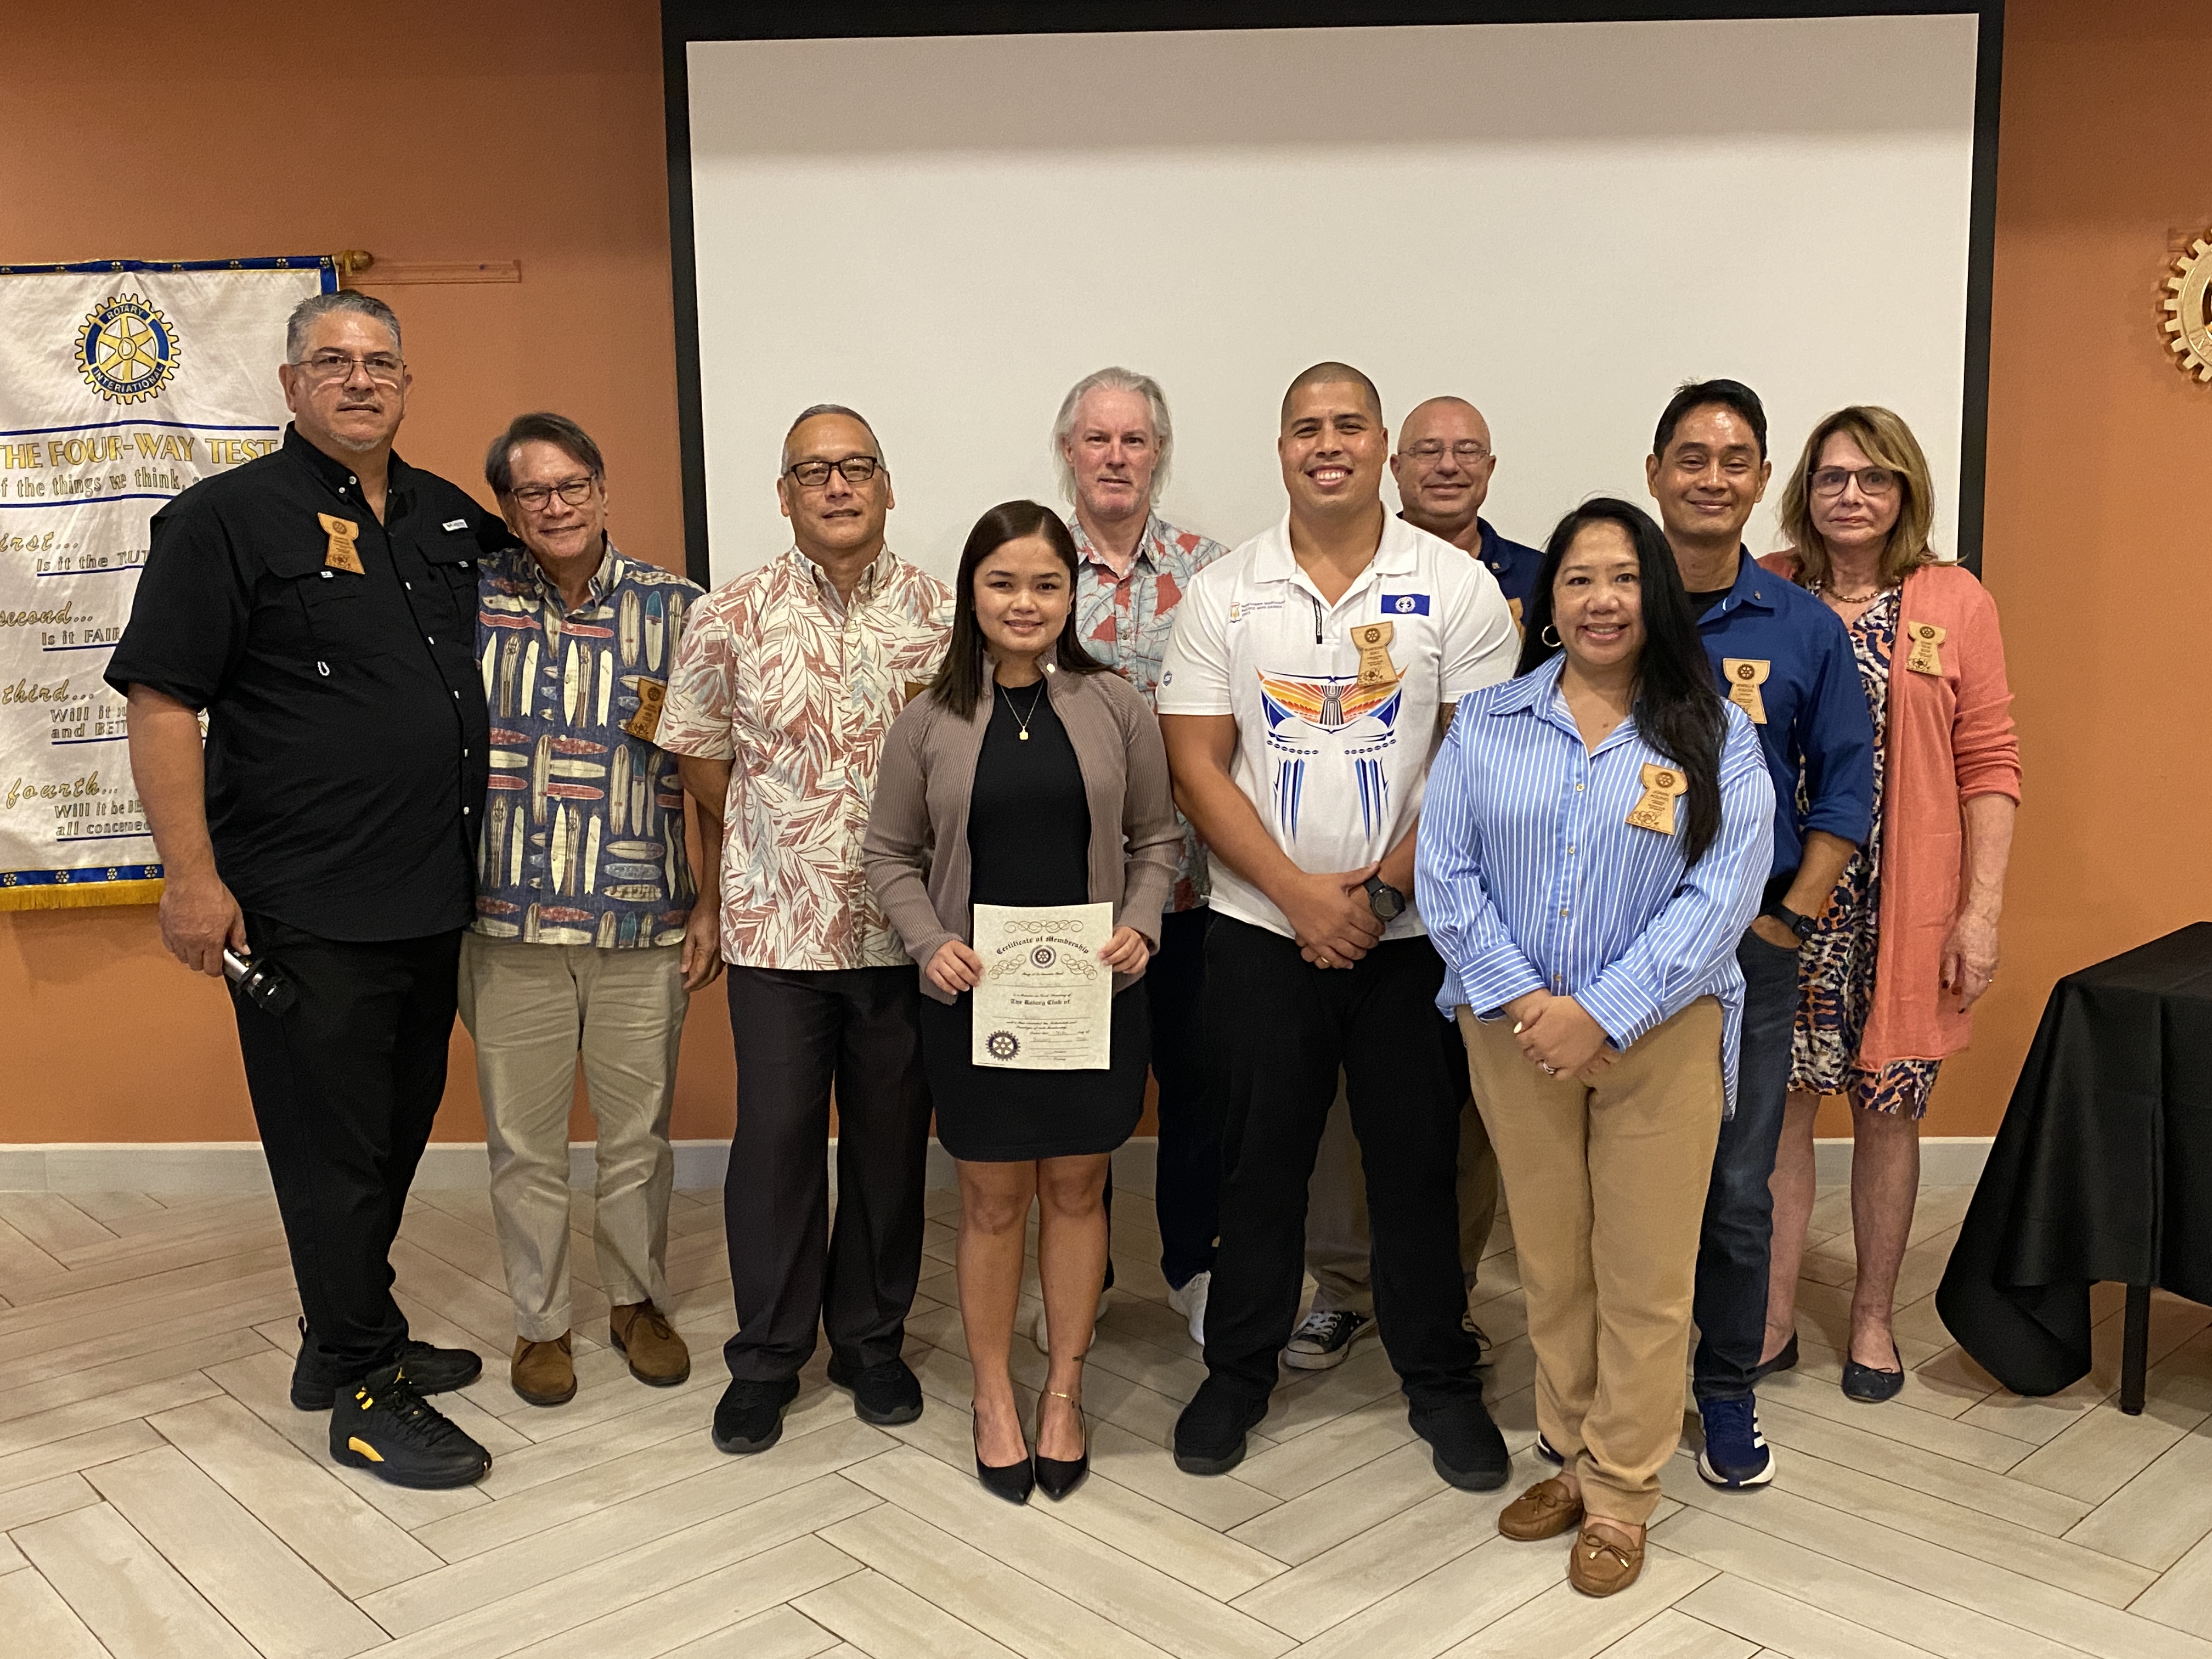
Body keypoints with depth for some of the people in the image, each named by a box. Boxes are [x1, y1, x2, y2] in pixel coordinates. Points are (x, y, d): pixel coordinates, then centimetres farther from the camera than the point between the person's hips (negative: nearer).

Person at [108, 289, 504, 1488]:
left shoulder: (451, 519, 11)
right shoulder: (226, 519, -6)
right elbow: (162, 699, -11)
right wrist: (191, 874, -16)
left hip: (435, 899, 7)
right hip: (306, 911, -6)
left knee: (397, 1132, 17)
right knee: (334, 1152, 3)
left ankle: (350, 1338, 34)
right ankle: (364, 1392, 16)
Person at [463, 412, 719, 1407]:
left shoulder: (672, 608, 1)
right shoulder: (472, 599, 2)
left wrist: (710, 907, 0)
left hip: (643, 924, 0)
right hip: (510, 923, 1)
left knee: (639, 1131, 12)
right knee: (523, 1139, 10)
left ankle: (636, 1300, 32)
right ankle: (541, 1321, 28)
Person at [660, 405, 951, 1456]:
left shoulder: (943, 615, 1)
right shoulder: (730, 618, -2)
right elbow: (700, 759, 7)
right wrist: (768, 859, 9)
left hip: (905, 927, 1)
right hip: (776, 932, -1)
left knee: (891, 1138, 10)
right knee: (776, 1141, 4)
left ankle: (871, 1341, 28)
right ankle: (766, 1358, 21)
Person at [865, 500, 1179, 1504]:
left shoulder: (1116, 707, 0)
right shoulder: (931, 722, -1)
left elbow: (1156, 839, 7)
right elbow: (891, 854, 5)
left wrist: (1140, 926, -10)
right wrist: (931, 942, -11)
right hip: (975, 997, 0)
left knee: (1076, 1189, 12)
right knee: (993, 1199, 10)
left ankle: (1064, 1391, 29)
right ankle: (994, 1395, 28)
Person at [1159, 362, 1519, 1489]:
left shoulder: (1457, 587, -1)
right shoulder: (1222, 593, 2)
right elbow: (1196, 764, -2)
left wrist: (1382, 890, -12)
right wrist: (1301, 894, -11)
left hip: (1412, 931, 0)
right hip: (1261, 930, 1)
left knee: (1417, 1159, 8)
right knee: (1260, 1156, 10)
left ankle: (1439, 1379, 26)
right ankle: (1238, 1370, 27)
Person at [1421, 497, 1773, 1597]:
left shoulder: (1716, 740, -1)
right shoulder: (1486, 724, 4)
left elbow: (1721, 897, -9)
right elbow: (1446, 874, -2)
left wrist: (1601, 1015, -17)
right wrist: (1521, 1001, -14)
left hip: (1661, 1037, -1)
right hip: (1515, 1036, 2)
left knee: (1646, 1278, 6)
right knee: (1550, 1266, 14)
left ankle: (1621, 1502, 22)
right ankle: (1572, 1458, 33)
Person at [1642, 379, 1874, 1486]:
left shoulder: (1805, 630, 3)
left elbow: (1844, 788, 7)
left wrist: (1790, 917, -2)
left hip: (1750, 941, 1)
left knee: (1736, 1188, 7)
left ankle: (1727, 1391, 25)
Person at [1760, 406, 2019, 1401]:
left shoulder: (1956, 602, 1)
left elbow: (1988, 763, 0)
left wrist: (1982, 909, -6)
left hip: (1902, 902, 0)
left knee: (1887, 1106, 9)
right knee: (1778, 1100, 6)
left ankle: (1873, 1315, 26)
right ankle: (1774, 1314, 21)